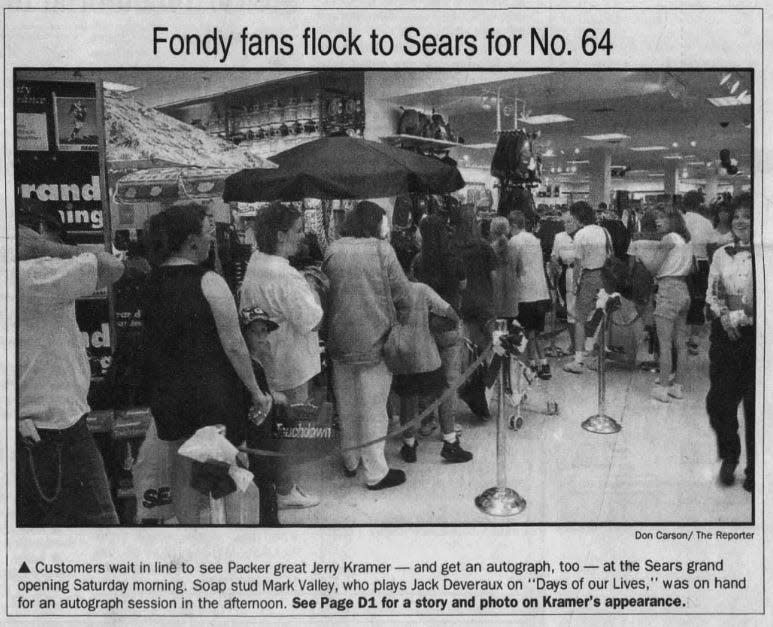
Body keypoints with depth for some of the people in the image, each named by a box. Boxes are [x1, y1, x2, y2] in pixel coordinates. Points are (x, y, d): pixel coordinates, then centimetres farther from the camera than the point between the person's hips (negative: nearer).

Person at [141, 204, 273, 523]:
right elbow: (233, 345, -17)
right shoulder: (209, 282, -18)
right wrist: (256, 392, -9)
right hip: (213, 390, -5)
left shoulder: (152, 281, 0)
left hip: (167, 393, 6)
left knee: (182, 469, 18)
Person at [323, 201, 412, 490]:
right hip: (374, 339, -4)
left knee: (346, 404, 18)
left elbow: (323, 291, 9)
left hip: (340, 341, 4)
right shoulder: (381, 250, -10)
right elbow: (402, 295, -8)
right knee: (372, 406, 5)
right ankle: (375, 472, 13)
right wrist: (402, 325, 6)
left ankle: (350, 461, 33)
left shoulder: (333, 251, 1)